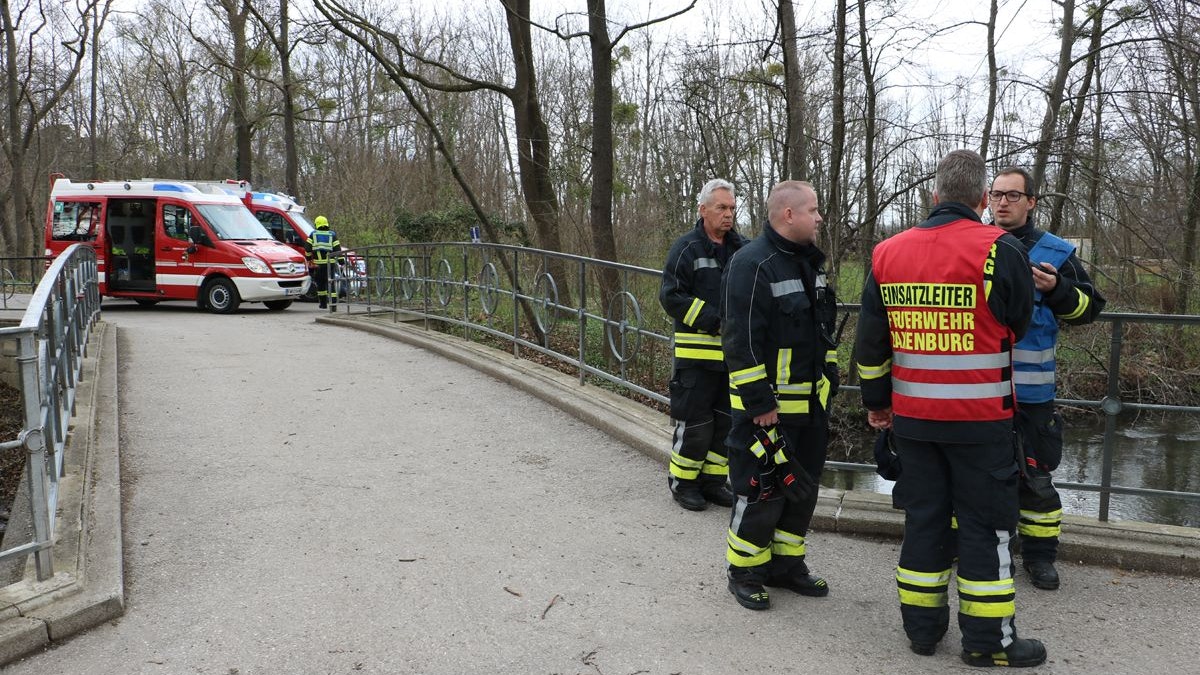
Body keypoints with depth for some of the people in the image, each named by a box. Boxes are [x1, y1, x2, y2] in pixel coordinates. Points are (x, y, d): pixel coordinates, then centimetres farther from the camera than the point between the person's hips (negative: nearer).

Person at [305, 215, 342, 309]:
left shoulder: (313, 234, 4)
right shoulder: (332, 234, 5)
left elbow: (307, 248, 0)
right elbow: (337, 249, 0)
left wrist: (308, 259, 13)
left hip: (318, 263, 0)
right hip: (330, 263, 0)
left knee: (320, 283, 12)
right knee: (330, 282, -1)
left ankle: (323, 303, 18)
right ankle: (333, 303, -13)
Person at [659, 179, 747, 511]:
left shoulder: (742, 249, 9)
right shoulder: (686, 248, -6)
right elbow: (671, 296, -12)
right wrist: (714, 321, -18)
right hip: (697, 351, -5)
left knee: (727, 420, 12)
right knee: (694, 421, 0)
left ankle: (713, 480, 26)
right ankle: (682, 481, 17)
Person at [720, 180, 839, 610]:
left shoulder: (811, 260, 12)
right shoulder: (752, 265, -17)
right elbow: (742, 342, -21)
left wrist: (829, 376, 18)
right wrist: (760, 404, -21)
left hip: (811, 402, 9)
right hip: (767, 405, -9)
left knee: (802, 486, 15)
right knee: (761, 489, -2)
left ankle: (786, 563, 30)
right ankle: (745, 571, 16)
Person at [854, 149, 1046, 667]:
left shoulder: (887, 253, 2)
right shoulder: (1000, 251, -12)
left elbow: (870, 342, 8)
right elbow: (1017, 326, 2)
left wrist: (875, 400, 19)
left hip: (911, 415, 4)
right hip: (981, 418, -4)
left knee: (924, 517, 15)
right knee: (985, 524, 8)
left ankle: (922, 626, 25)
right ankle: (987, 640, 18)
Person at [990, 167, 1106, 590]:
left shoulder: (1055, 252, 1)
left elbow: (1090, 308, 2)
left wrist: (1057, 290, -16)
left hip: (1030, 390, -2)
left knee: (1035, 476, 7)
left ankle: (1039, 555, 22)